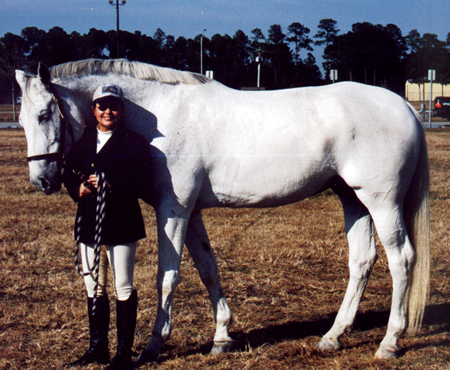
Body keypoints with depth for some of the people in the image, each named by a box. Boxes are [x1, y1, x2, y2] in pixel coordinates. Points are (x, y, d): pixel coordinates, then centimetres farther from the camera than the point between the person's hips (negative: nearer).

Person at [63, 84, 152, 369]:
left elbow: (143, 186, -12)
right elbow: (69, 173, 12)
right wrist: (78, 188, -10)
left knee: (124, 288, 1)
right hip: (88, 221, 5)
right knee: (94, 287, 13)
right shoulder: (83, 140, 9)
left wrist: (112, 185, -25)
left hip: (122, 222, -5)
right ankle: (98, 347, 25)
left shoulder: (135, 143, -5)